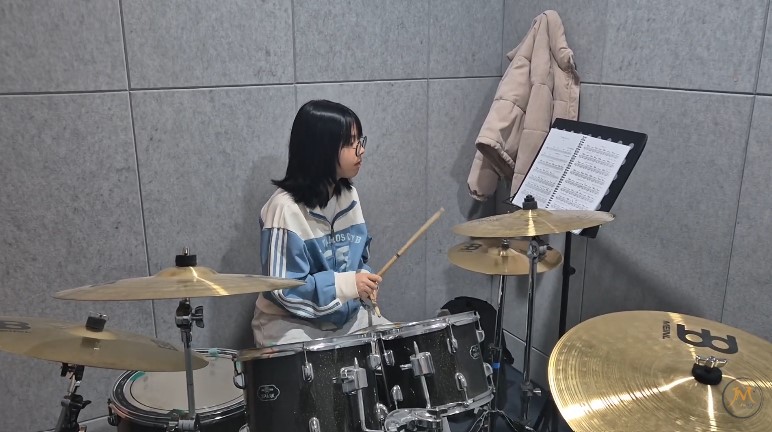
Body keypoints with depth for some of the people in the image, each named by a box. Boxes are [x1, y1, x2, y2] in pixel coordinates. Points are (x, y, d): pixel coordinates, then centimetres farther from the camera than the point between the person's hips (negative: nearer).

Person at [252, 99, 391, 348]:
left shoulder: (348, 195, 1)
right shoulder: (285, 208, -22)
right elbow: (281, 288, -22)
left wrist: (364, 279, -7)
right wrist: (346, 284, -26)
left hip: (346, 316, 7)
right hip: (292, 324, -6)